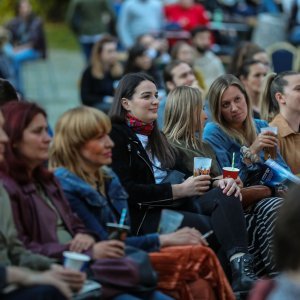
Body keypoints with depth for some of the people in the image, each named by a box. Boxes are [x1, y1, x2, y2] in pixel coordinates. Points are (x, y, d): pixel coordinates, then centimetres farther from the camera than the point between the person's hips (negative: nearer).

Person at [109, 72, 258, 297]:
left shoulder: (155, 136, 24)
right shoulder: (116, 136, -3)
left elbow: (180, 172, 16)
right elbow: (127, 190, -15)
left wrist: (218, 182, -4)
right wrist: (178, 190, -13)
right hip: (142, 217, -7)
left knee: (225, 196, -23)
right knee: (217, 228, -27)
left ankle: (242, 270, -44)